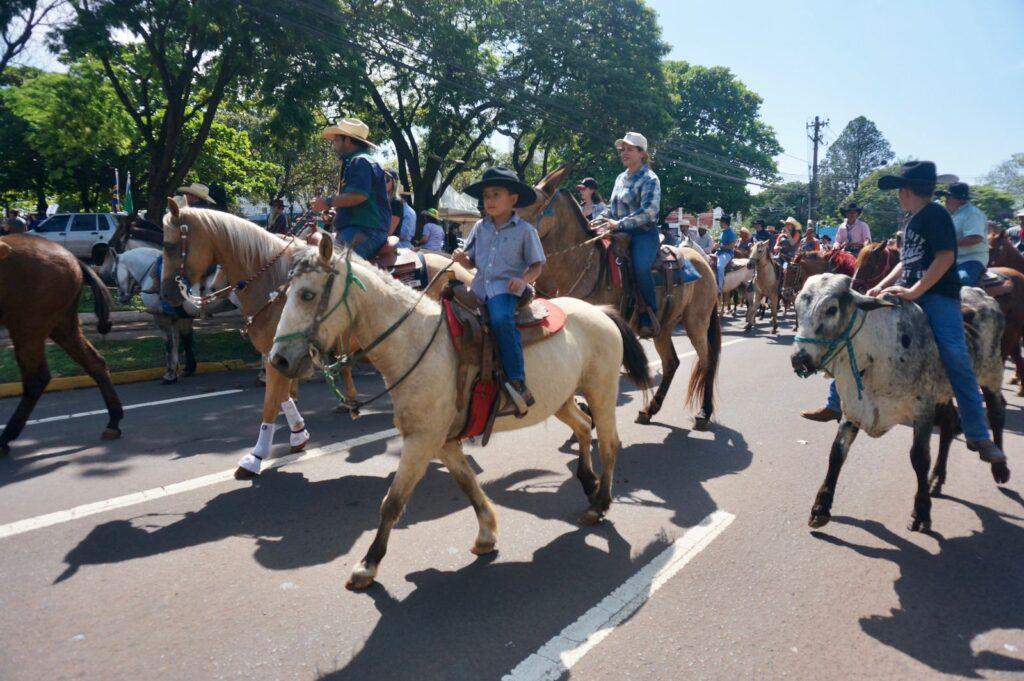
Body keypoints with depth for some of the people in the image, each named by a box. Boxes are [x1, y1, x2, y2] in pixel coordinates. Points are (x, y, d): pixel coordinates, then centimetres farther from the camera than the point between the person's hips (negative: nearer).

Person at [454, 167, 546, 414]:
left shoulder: (524, 230, 2)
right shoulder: (480, 228, 13)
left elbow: (537, 265, 3)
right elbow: (472, 262, 18)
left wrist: (524, 280, -17)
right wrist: (462, 258, -5)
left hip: (506, 288, -6)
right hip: (479, 288, 6)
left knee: (501, 319, -34)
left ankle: (518, 382, -34)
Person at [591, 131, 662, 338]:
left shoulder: (649, 179, -5)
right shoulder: (621, 178, 18)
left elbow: (649, 211, -18)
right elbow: (612, 208, 26)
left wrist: (620, 223, -24)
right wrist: (600, 220, 6)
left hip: (643, 233, -8)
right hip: (621, 233, 8)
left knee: (641, 267, -33)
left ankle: (650, 321, -24)